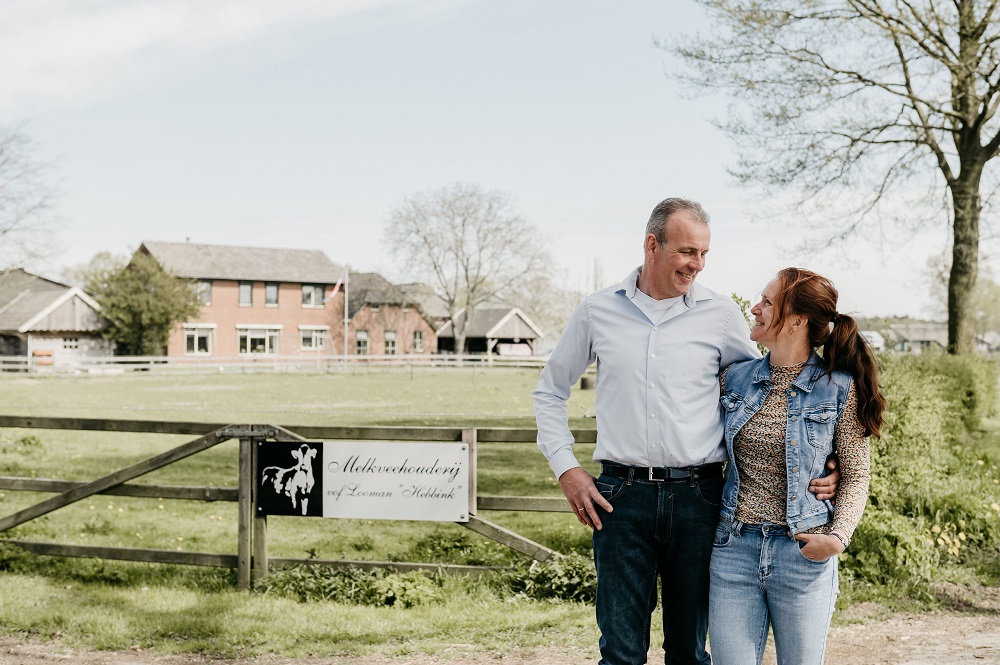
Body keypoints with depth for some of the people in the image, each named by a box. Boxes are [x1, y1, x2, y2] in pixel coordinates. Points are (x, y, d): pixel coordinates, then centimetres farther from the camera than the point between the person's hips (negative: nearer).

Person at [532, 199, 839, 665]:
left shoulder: (721, 314, 3)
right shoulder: (598, 311, 5)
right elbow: (549, 391, 15)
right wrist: (566, 468, 5)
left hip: (697, 498, 0)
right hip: (621, 494, 0)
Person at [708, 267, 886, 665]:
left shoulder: (840, 389, -5)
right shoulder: (735, 379, 4)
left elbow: (856, 477, 0)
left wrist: (838, 536, -14)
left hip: (803, 555, -2)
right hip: (734, 548, 3)